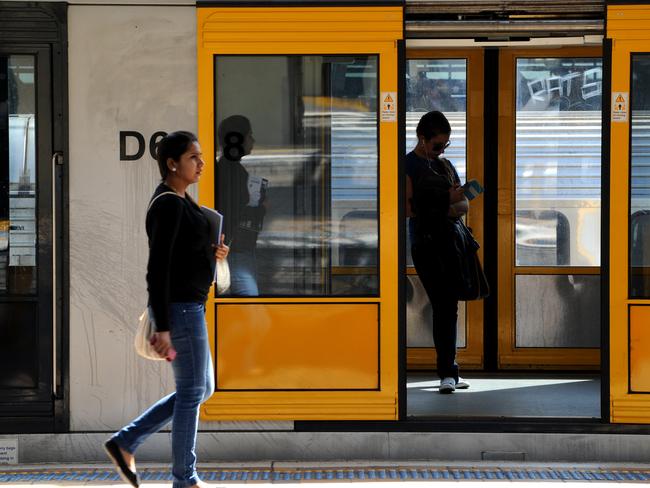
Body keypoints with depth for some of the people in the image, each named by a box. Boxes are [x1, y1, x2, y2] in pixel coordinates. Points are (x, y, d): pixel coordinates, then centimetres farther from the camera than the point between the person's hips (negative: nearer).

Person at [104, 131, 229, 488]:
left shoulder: (179, 201, 14)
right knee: (191, 392, 1)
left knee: (201, 389, 16)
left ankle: (125, 443, 18)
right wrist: (162, 328, -23)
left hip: (188, 307, 10)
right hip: (180, 308, -10)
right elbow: (157, 270, -20)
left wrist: (212, 253, 4)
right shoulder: (168, 205, -16)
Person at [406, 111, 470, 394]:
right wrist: (446, 200, -12)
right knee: (443, 306, -10)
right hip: (425, 244, -6)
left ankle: (448, 373, 15)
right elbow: (407, 208, -13)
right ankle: (448, 373, -7)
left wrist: (454, 208, -8)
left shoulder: (445, 165, 17)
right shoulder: (409, 165, -4)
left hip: (450, 241, 6)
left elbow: (464, 203, 16)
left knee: (448, 307, 8)